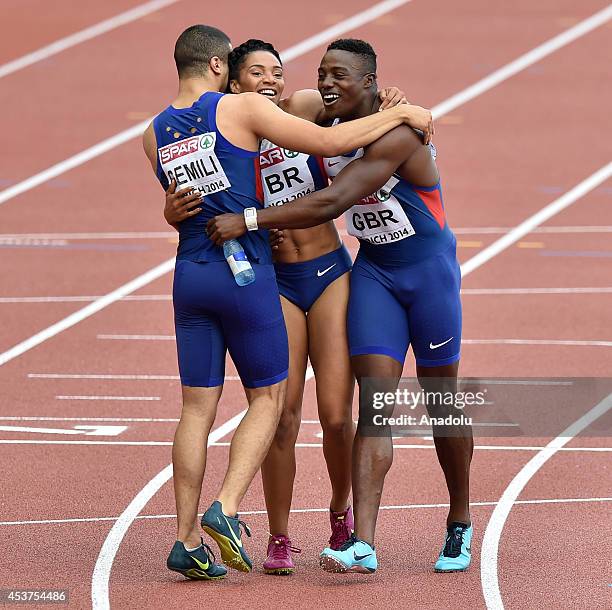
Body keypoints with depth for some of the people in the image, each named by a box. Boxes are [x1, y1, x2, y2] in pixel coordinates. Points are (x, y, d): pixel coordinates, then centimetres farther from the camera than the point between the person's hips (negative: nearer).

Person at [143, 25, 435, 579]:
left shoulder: (155, 135, 8)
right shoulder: (240, 108, -8)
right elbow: (329, 142, -10)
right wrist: (397, 114, 2)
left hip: (190, 276, 5)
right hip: (246, 274, -5)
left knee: (198, 407, 8)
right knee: (267, 398, 7)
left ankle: (187, 541, 4)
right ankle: (227, 509, -10)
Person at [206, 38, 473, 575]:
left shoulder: (394, 134, -27)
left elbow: (330, 205, -36)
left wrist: (247, 221, -38)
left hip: (429, 268, -5)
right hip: (373, 270, 5)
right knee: (374, 404, -9)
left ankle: (460, 526, 29)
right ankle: (363, 545, -20)